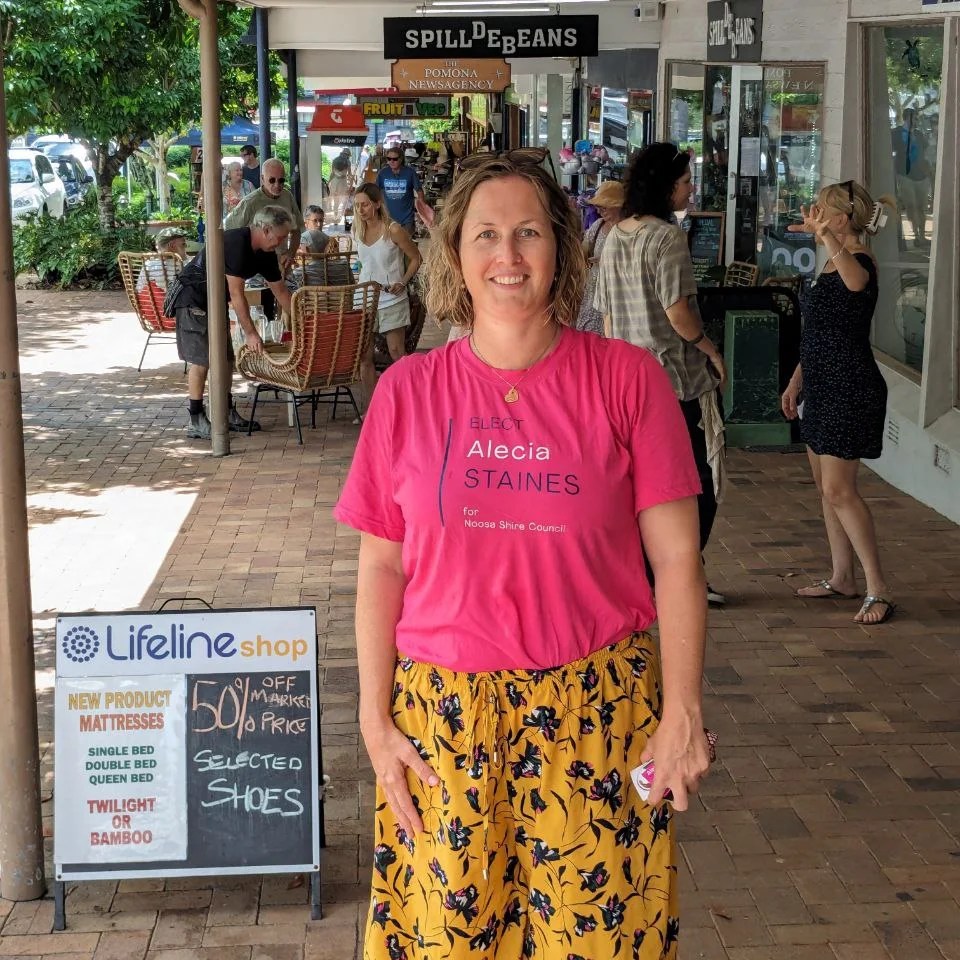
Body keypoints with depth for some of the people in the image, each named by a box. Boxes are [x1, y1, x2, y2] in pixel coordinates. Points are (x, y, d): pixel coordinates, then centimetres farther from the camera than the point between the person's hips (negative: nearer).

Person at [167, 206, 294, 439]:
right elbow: (236, 294, -27)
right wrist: (250, 333, -25)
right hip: (192, 299, -9)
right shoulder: (236, 243, -28)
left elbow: (280, 291, 11)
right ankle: (196, 422, -8)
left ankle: (227, 414, 18)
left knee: (226, 359, 9)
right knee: (201, 360, -11)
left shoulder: (265, 254, 0)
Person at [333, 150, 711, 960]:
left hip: (597, 711, -1)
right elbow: (382, 566, 3)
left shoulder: (626, 379, -4)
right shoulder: (408, 390, 0)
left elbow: (677, 559, -3)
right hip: (444, 712, 1)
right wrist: (375, 719, 0)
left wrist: (683, 710, -8)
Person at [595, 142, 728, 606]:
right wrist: (712, 351, -5)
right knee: (698, 479, 4)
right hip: (677, 376, -8)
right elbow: (677, 311, -19)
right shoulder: (667, 237, -15)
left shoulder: (614, 237, 8)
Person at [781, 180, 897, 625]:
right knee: (827, 487, 14)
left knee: (838, 490, -11)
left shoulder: (861, 263, -16)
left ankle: (878, 589, -6)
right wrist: (796, 382, 21)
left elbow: (854, 279, -44)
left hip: (850, 390, -10)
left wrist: (825, 236, -58)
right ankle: (842, 578, 23)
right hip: (823, 388, 10)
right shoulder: (831, 266, 14)